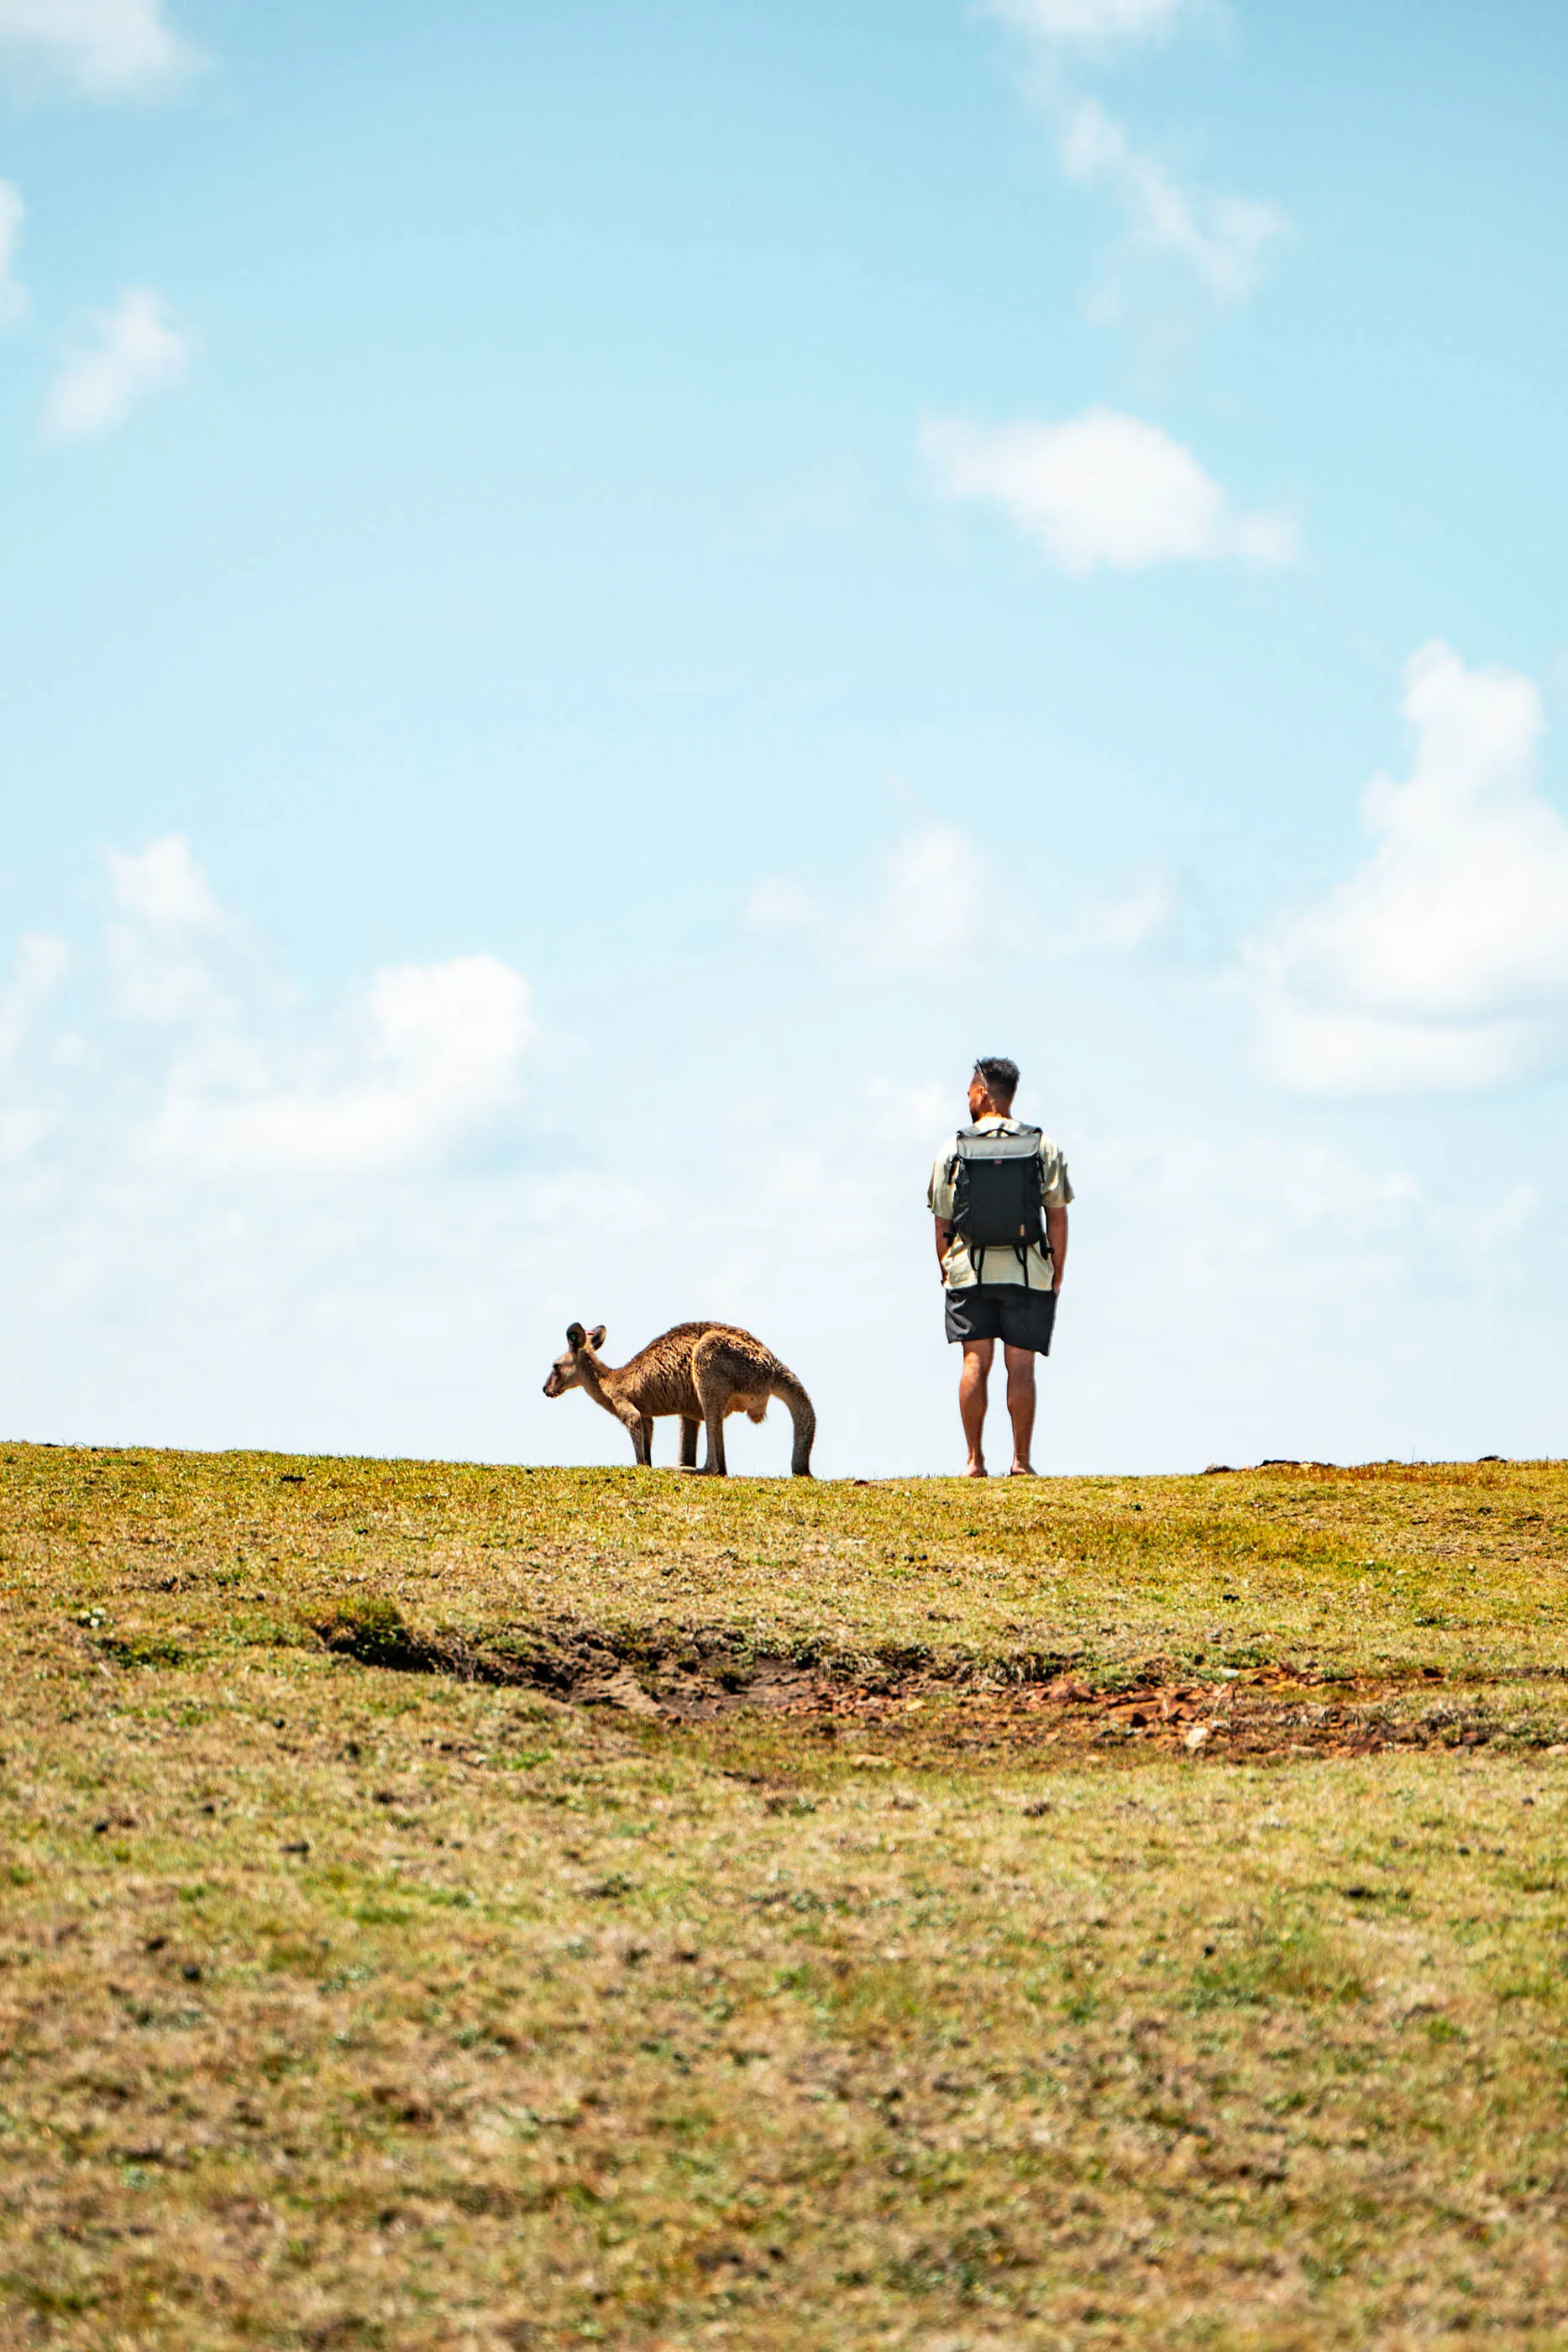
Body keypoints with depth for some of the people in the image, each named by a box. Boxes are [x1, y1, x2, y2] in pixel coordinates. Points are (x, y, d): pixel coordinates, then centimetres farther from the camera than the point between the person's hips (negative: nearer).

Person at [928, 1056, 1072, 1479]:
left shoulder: (955, 1149, 1)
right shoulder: (1043, 1146, 1)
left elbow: (942, 1223, 3)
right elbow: (1057, 1215, 0)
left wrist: (946, 1271, 15)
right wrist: (1057, 1273, 7)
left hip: (968, 1269, 0)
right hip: (1027, 1270, 0)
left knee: (975, 1362, 2)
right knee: (1020, 1365, 1)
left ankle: (975, 1460, -1)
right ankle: (1021, 1460, -1)